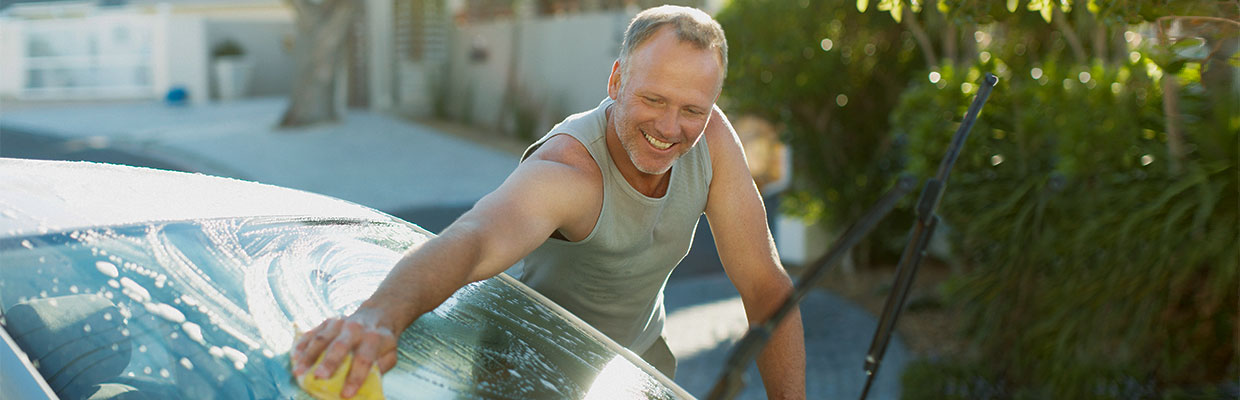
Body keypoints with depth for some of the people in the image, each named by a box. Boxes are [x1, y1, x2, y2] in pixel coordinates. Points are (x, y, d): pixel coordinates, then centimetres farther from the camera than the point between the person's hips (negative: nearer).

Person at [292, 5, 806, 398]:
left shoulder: (712, 138, -19)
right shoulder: (566, 170, -37)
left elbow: (765, 285, -13)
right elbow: (470, 240, -59)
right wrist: (379, 314, -78)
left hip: (642, 354, 5)